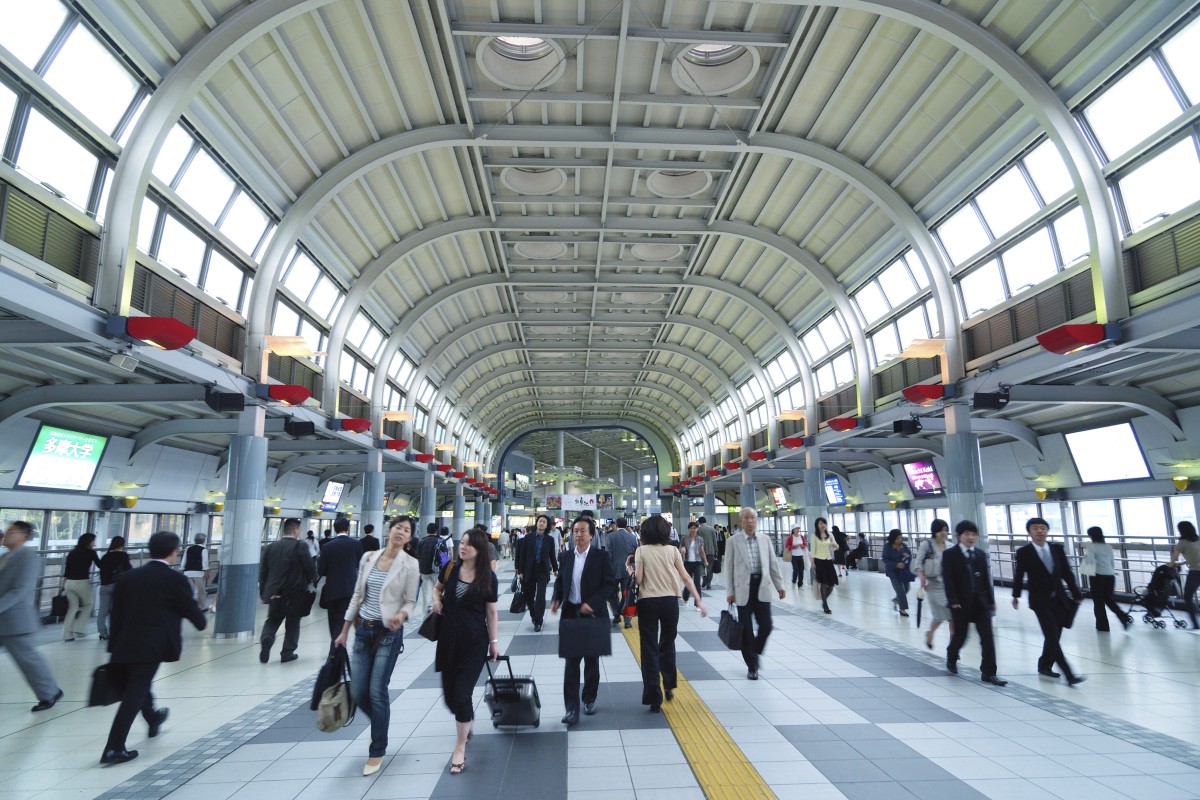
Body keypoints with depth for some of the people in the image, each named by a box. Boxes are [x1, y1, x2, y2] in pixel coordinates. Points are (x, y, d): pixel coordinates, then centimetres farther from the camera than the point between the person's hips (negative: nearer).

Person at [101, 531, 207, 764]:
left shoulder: (127, 577, 8)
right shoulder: (176, 580, -9)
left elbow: (116, 614, 9)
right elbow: (190, 609, -3)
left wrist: (115, 646, 15)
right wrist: (202, 622, 19)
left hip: (126, 643, 7)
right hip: (152, 645, -7)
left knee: (138, 685, 25)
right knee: (135, 693, -2)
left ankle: (153, 719, 49)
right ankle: (114, 749, -3)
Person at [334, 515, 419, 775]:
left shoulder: (410, 564, -8)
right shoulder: (368, 557, 3)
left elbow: (411, 601, -4)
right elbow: (357, 595, 10)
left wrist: (402, 615, -26)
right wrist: (344, 630, 11)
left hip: (389, 633, -4)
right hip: (363, 630, 4)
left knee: (377, 691, -4)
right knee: (357, 692, 6)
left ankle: (377, 751, 15)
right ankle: (381, 723, 37)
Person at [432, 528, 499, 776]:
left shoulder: (488, 577, -8)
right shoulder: (451, 569, -2)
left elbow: (491, 612, -1)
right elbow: (437, 588, 17)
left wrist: (494, 641, -1)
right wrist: (436, 600, -4)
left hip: (474, 642, -3)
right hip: (449, 638, 4)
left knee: (462, 694, -7)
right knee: (449, 694, 12)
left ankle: (460, 748, 13)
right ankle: (467, 721, 46)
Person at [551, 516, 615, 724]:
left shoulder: (601, 556, -7)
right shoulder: (567, 556, 4)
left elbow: (609, 583, -10)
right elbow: (560, 581, 13)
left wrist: (591, 603, -19)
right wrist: (556, 599, -5)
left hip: (593, 614, -2)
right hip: (570, 613, 2)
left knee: (592, 659, 13)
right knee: (571, 661, -1)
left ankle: (589, 699, 32)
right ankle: (572, 707, 3)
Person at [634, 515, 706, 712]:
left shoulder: (641, 551, -4)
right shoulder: (672, 550, 1)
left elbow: (638, 579, -9)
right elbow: (686, 578, -1)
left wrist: (632, 570, 11)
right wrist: (699, 601, 2)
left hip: (648, 602, -2)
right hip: (670, 601, 2)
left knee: (650, 648, 4)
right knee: (667, 644, 23)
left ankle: (654, 699, 4)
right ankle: (668, 686, 34)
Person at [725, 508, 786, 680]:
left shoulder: (765, 540, 8)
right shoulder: (733, 541, -1)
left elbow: (773, 564, 11)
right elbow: (729, 568, -1)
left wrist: (780, 585, 6)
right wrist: (730, 591, -3)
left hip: (762, 588, 3)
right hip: (743, 589, -2)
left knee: (766, 626, 1)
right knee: (746, 629, 3)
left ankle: (755, 652, 30)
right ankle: (751, 665, 17)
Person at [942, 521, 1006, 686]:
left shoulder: (981, 554, 10)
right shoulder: (950, 554, -6)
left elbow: (986, 578, 12)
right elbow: (948, 579, -11)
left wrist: (991, 600, 10)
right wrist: (953, 601, -18)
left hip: (980, 601, 4)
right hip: (961, 603, -4)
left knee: (987, 637, -2)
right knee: (960, 635, 7)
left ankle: (988, 673, 5)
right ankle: (951, 658, 35)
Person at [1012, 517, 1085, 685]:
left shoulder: (1057, 548, 2)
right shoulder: (1023, 552, -9)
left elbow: (1067, 573, 7)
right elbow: (1019, 575, 1)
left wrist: (1076, 594, 7)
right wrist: (1016, 596, 9)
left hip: (1059, 599, 5)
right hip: (1040, 601, -5)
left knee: (1053, 636, 13)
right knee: (1052, 637, -10)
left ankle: (1045, 666, 31)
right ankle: (1069, 675, -9)